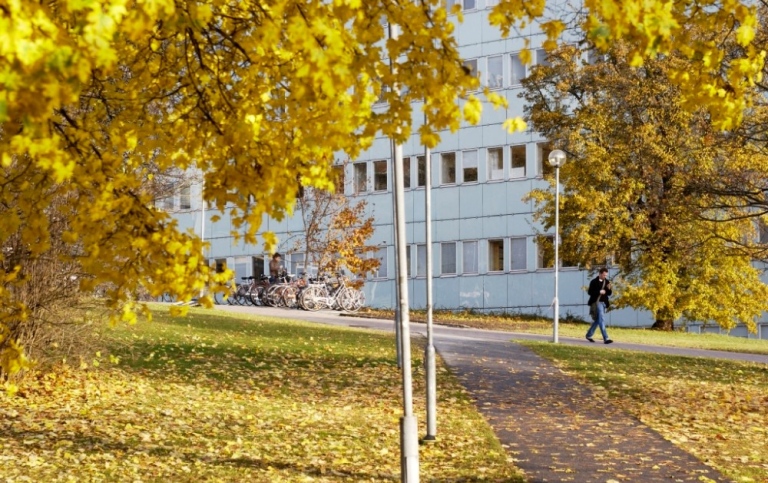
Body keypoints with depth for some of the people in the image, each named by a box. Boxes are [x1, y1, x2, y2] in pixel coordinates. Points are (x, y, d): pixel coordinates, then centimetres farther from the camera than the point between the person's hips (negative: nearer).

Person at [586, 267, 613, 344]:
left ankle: (589, 335, 30)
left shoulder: (607, 282, 9)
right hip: (596, 302, -7)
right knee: (601, 320, -14)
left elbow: (609, 294, 11)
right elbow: (589, 292, -11)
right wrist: (599, 292, -20)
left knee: (598, 320, 15)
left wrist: (609, 289, -10)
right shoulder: (594, 282, -8)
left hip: (603, 303, 7)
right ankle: (605, 338, -18)